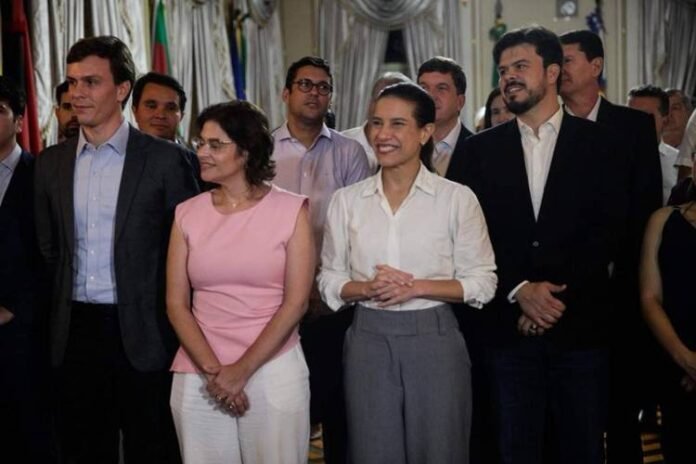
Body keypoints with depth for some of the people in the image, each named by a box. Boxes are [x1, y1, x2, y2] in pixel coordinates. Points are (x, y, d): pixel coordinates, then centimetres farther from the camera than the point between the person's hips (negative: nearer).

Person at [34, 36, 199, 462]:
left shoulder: (164, 159, -6)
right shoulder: (51, 163, 8)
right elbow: (49, 248, 16)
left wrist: (172, 316, -2)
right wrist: (62, 307, 13)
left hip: (142, 335, -4)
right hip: (75, 332, 4)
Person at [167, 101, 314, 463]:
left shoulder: (290, 210, -3)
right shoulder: (188, 214, 4)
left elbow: (296, 302, -7)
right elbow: (176, 303, 2)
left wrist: (242, 370, -11)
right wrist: (212, 370, -8)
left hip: (274, 372, -2)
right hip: (197, 377, 2)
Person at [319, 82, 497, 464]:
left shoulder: (457, 198, -4)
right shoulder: (346, 200, 3)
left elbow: (482, 282, -3)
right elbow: (330, 281, 7)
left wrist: (416, 287, -16)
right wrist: (368, 288, -14)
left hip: (435, 341, -2)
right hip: (368, 342, 2)